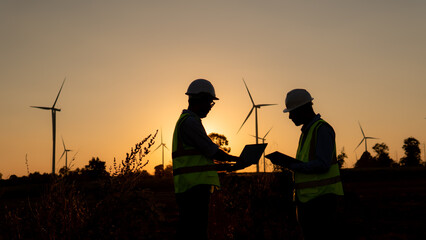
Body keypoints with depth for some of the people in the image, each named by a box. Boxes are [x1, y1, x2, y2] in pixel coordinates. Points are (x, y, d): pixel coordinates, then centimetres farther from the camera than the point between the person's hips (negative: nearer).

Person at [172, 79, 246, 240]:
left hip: (190, 188, 11)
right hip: (195, 187, -11)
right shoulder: (189, 122, -11)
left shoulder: (188, 121, 23)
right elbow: (213, 152, -11)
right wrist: (235, 160, 6)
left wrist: (229, 167, 21)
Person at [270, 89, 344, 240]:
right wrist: (287, 162, 7)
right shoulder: (307, 131, 19)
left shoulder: (322, 129, -11)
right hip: (308, 197, 10)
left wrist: (291, 165, -19)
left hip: (322, 197, -10)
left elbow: (322, 165, -20)